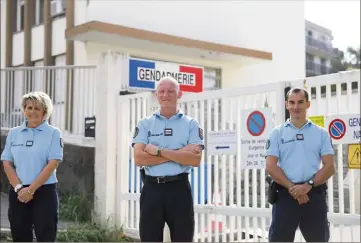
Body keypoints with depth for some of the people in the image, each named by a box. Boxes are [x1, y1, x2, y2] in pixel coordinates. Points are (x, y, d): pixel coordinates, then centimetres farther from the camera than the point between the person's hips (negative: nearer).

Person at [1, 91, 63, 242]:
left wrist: (31, 190, -14)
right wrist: (19, 188, -9)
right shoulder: (13, 133, 9)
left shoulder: (53, 133, -2)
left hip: (44, 192, -4)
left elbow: (53, 163, -10)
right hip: (18, 193, 4)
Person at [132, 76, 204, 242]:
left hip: (179, 188, -1)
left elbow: (195, 159, -10)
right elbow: (139, 159, -8)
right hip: (152, 188, 1)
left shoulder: (191, 124, 3)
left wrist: (158, 151, -13)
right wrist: (178, 153, -13)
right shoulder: (145, 124, 5)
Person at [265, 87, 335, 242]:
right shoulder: (278, 133, 5)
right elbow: (270, 166, -3)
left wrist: (308, 185, -14)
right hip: (285, 194, -1)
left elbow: (330, 167, 0)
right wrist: (292, 187, -13)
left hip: (314, 195, 1)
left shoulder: (321, 133, 7)